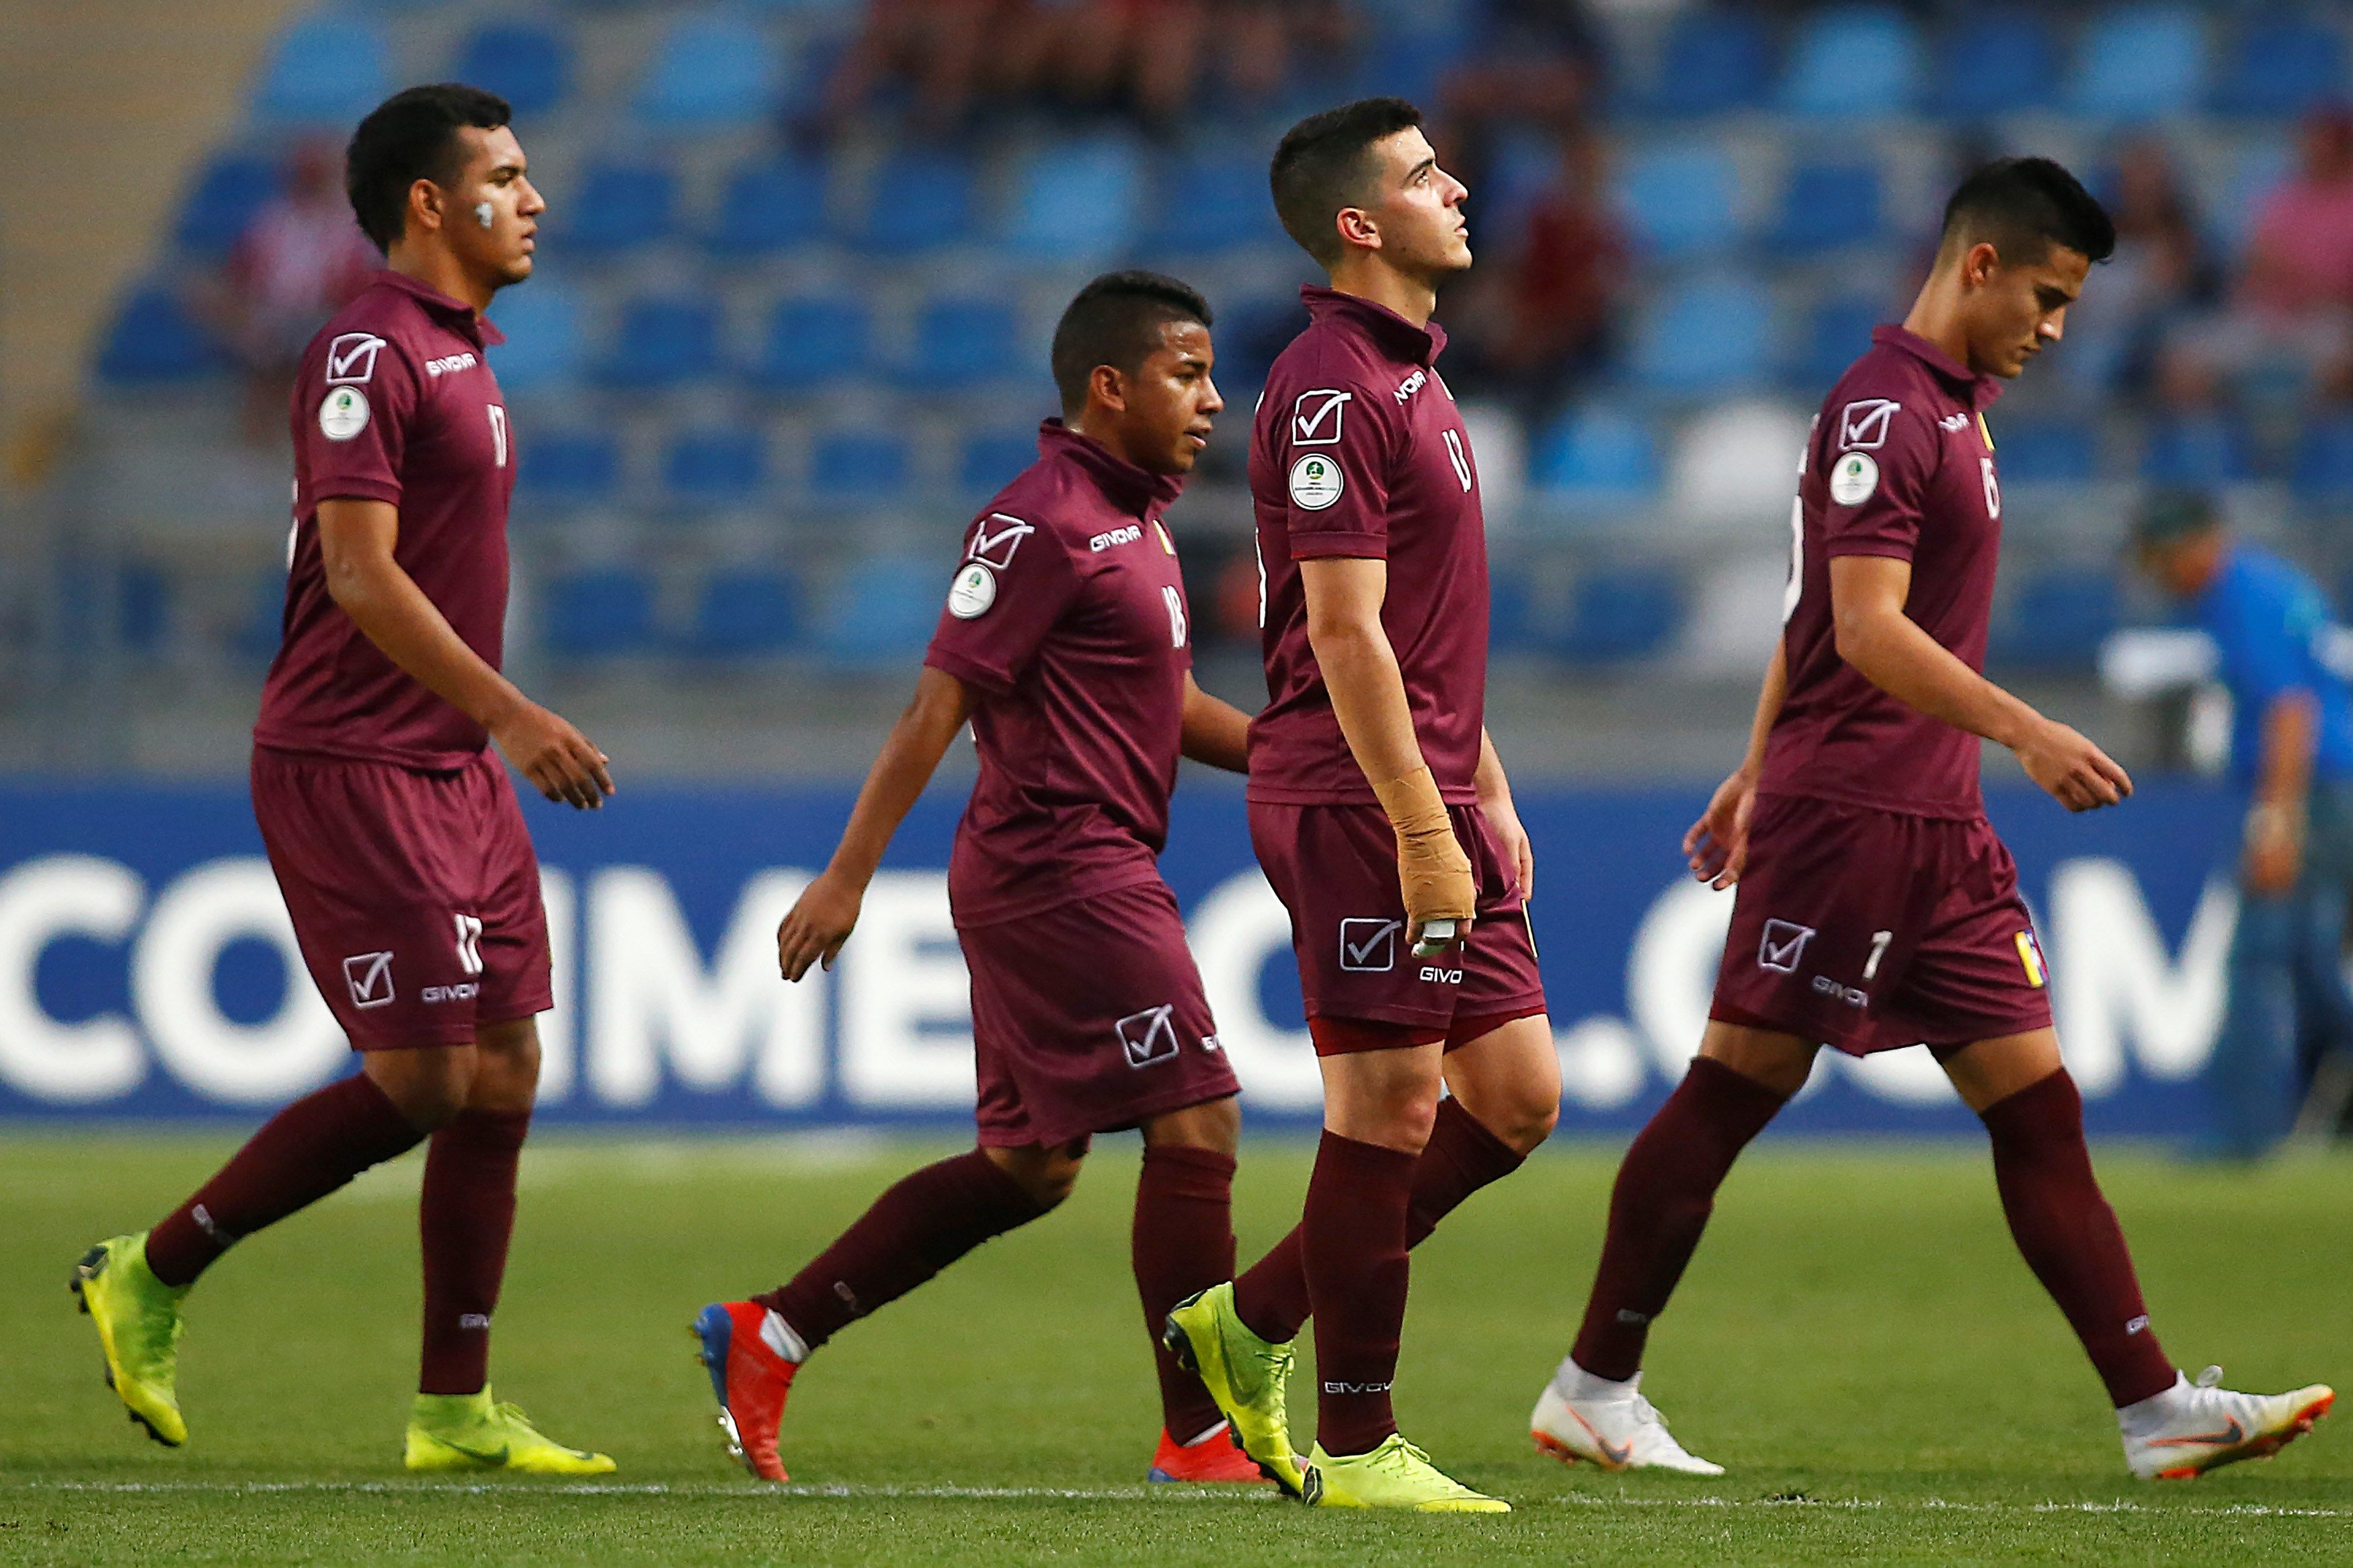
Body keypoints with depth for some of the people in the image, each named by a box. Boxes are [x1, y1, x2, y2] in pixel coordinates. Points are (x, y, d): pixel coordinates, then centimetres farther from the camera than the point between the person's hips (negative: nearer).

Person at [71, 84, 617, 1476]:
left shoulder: (462, 356, 17)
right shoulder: (367, 355, -13)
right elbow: (363, 579, -20)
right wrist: (511, 715, -22)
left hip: (455, 769, 9)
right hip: (350, 769, -9)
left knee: (504, 1074, 4)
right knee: (421, 1081, -10)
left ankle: (456, 1412, 8)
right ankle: (150, 1278, 4)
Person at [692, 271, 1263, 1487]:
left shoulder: (1131, 519, 17)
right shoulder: (1043, 522, -15)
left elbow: (1166, 704, 24)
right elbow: (940, 703, -17)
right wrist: (847, 875, -18)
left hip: (1066, 877, 10)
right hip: (1065, 872, -10)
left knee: (1029, 1166, 13)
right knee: (1195, 1125, -9)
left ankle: (767, 1337, 17)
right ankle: (1200, 1437, -5)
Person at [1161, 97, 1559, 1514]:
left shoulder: (1411, 376, 18)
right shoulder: (1332, 391, -14)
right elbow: (1344, 631, -19)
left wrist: (1487, 789, 22)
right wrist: (1423, 830, -21)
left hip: (1433, 795, 10)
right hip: (1356, 803, -10)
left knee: (1516, 1097, 9)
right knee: (1389, 1107, -6)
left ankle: (1258, 1321, 19)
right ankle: (1356, 1447, 1)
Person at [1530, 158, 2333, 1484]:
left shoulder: (1957, 408, 18)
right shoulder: (1885, 410, -12)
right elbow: (1866, 632, -22)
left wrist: (1757, 777, 28)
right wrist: (2024, 730, -29)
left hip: (1941, 828, 9)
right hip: (1847, 814, -9)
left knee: (2038, 1107, 3)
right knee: (1737, 1088, -4)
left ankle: (2157, 1409, 0)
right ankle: (1592, 1391, 4)